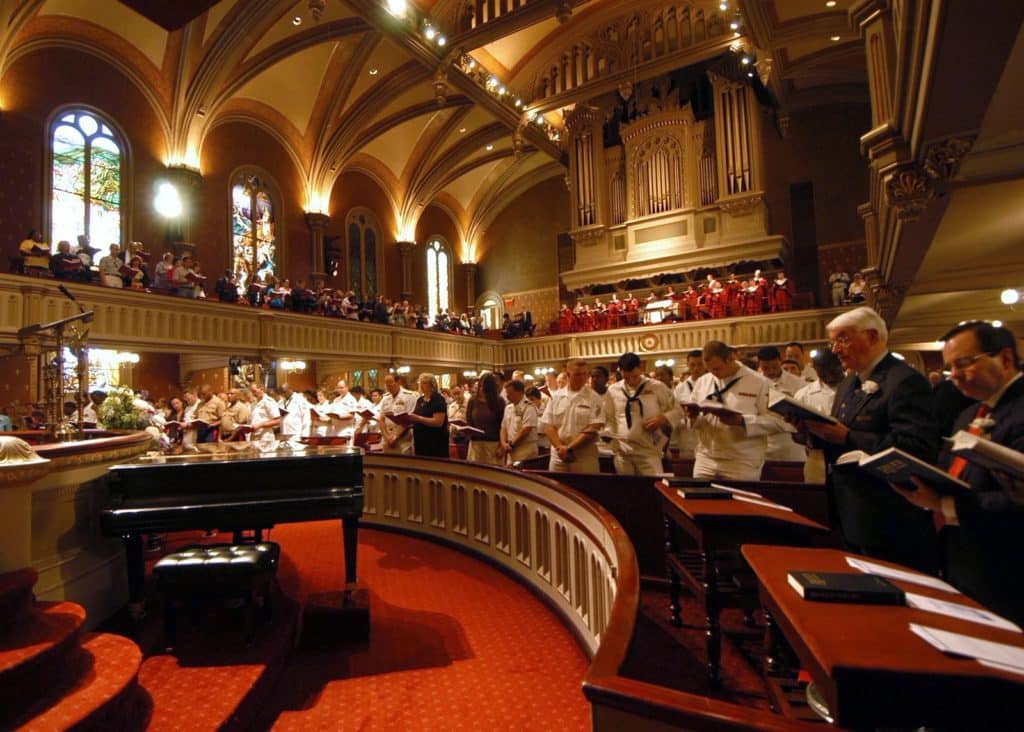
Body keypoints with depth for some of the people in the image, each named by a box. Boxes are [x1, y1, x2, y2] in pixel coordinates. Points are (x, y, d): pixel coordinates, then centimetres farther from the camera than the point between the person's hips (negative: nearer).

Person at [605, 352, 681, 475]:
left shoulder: (657, 387, -1)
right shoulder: (613, 390, 5)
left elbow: (677, 411, 5)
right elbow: (608, 419, 13)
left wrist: (662, 418, -13)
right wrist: (613, 439, -1)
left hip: (649, 451, -2)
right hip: (622, 452, 2)